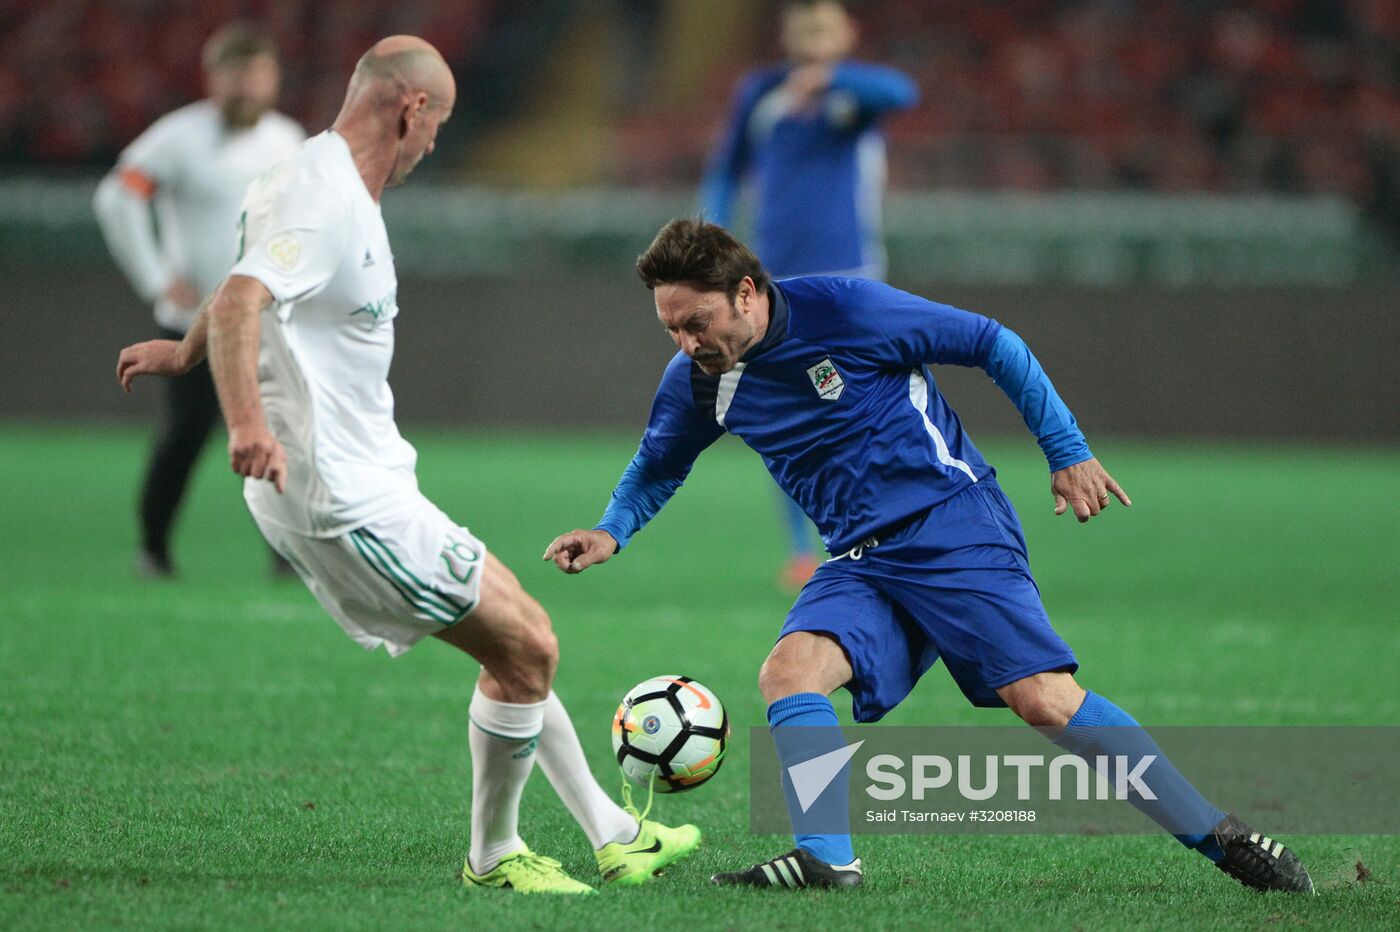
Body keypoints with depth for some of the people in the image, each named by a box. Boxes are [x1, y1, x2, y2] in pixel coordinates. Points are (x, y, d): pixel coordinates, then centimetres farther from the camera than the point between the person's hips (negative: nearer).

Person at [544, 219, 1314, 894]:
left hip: (955, 525, -6)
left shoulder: (845, 310, -16)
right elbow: (657, 467, 22)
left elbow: (993, 344, -6)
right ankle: (827, 858, -21)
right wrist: (611, 533, 2)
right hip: (863, 562, 6)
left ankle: (1220, 839, -11)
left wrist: (1069, 453, -5)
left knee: (1043, 698, -17)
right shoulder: (697, 382, 0)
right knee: (788, 671, -22)